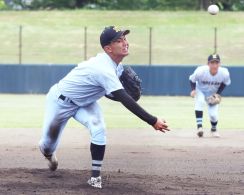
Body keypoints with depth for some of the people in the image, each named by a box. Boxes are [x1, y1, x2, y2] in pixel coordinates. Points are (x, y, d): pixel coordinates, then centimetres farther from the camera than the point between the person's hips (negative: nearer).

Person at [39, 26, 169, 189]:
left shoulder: (114, 64, -11)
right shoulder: (104, 69, -39)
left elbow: (110, 93, 6)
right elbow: (125, 100, -44)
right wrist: (153, 121, -47)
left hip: (84, 102, 6)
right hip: (61, 100, -6)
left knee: (98, 129, -21)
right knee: (49, 141, 9)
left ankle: (96, 176, -13)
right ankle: (48, 152, 48)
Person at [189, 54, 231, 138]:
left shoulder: (224, 73, -27)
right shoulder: (201, 71, -33)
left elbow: (225, 83, -4)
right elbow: (192, 79, -13)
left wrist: (218, 93, -14)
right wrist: (193, 89, -28)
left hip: (213, 94, 1)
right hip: (200, 90, -1)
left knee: (213, 114, -8)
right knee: (199, 101, -34)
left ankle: (214, 129, 27)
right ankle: (199, 126, -34)